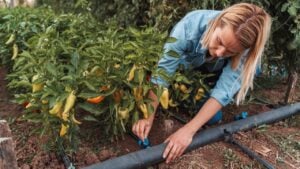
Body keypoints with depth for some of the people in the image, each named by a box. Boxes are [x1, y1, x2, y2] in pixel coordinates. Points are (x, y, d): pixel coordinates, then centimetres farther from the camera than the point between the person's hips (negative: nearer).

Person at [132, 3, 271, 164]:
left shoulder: (244, 49, -36)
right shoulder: (191, 25, -41)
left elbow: (223, 90, -41)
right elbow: (161, 72, -39)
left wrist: (188, 130, -50)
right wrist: (148, 116, -48)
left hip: (215, 74, -2)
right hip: (186, 68, 3)